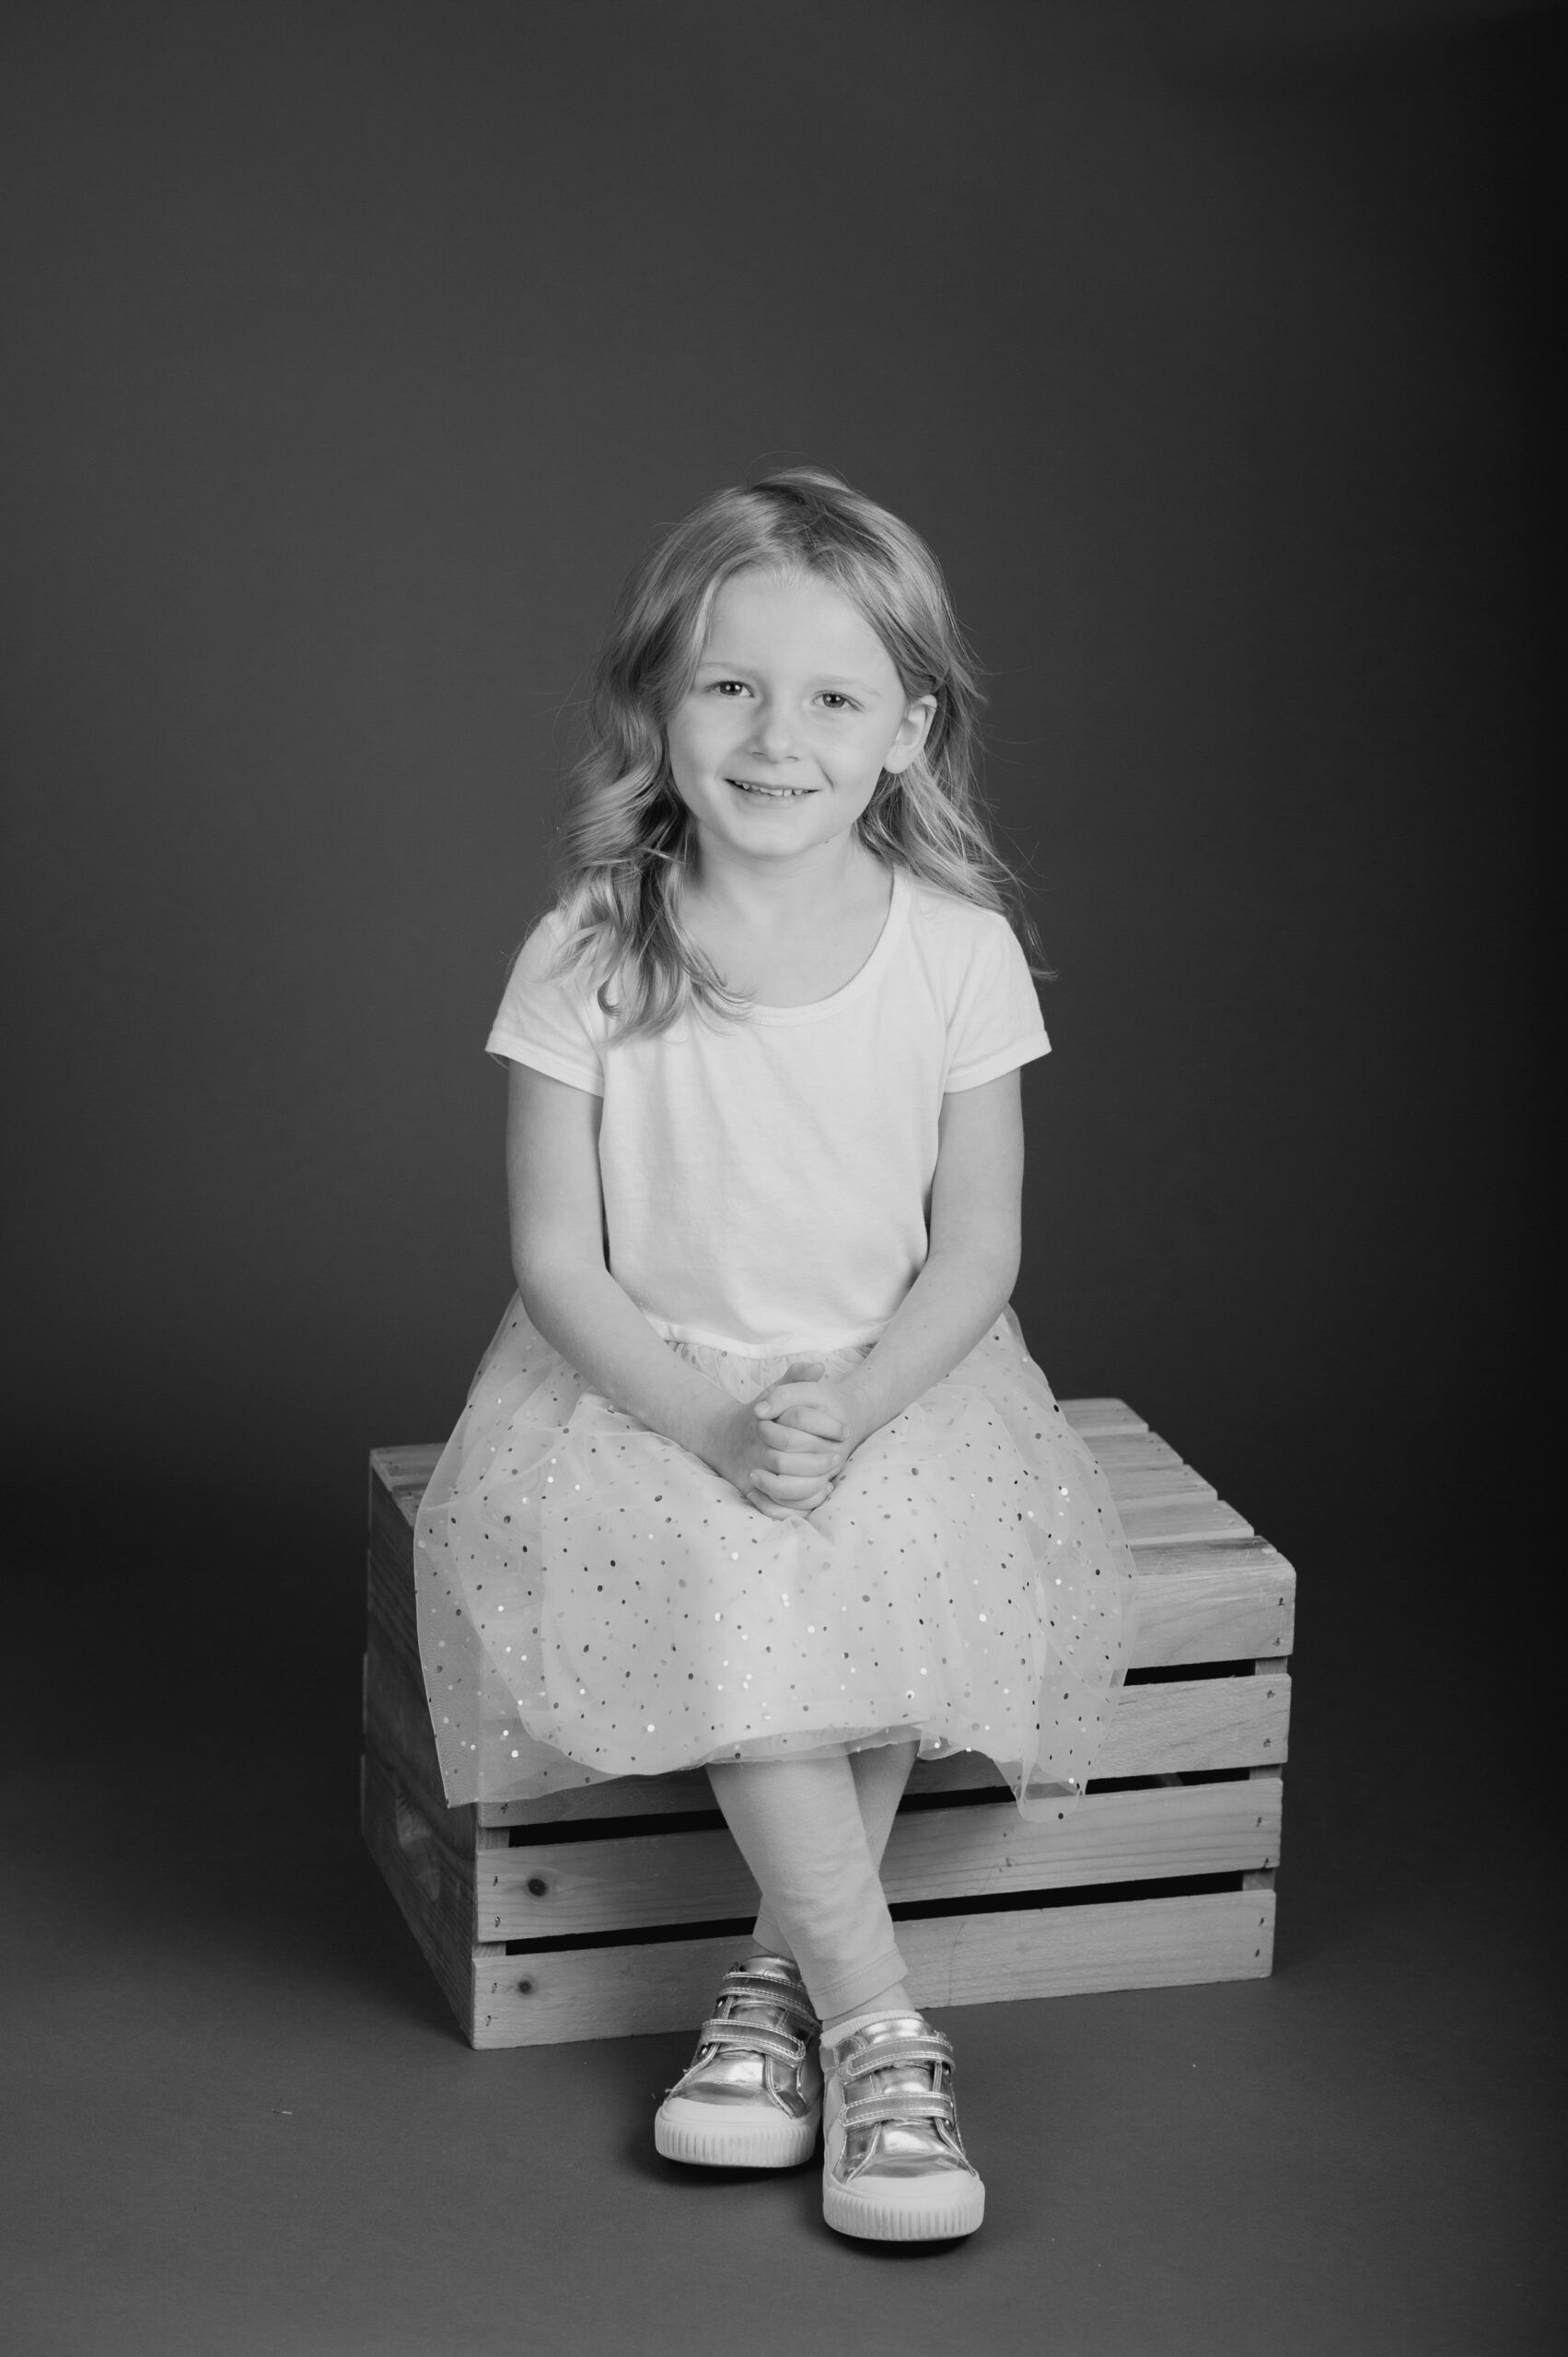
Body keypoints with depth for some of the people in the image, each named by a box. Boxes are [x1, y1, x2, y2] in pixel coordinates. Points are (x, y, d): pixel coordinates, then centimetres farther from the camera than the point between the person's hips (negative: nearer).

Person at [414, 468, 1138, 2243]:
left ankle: (781, 1979, -16)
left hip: (894, 1380, 1)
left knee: (922, 1546, -30)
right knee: (712, 1563, -31)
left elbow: (977, 1251, -2)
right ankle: (873, 2023, -24)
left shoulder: (955, 949, -5)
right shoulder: (588, 960, -7)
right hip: (647, 1383, -1)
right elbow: (555, 1258, -5)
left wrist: (850, 1406, -19)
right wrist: (707, 1422, -21)